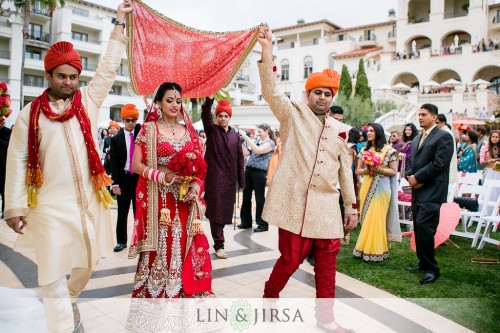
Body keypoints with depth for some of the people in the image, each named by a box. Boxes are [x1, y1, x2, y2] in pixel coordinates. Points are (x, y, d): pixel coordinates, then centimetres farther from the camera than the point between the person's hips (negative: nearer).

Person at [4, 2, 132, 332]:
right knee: (53, 273, -1)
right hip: (51, 205, -2)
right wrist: (15, 206, -5)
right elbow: (18, 162, 0)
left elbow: (109, 68, 6)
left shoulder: (88, 100, 5)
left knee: (87, 263, 18)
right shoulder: (30, 114, 0)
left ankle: (70, 300, 46)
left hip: (89, 201, 3)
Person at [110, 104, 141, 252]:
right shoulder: (116, 139, 1)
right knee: (122, 212, 9)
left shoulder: (142, 133, 6)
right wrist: (115, 183, -8)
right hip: (123, 178, 0)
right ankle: (121, 241, 20)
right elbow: (114, 163, -2)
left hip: (139, 177, 0)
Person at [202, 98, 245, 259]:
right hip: (214, 178, -3)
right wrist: (209, 99, -32)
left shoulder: (235, 135, 10)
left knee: (225, 210, 9)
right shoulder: (211, 130, 2)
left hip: (230, 179, 4)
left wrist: (241, 180, 6)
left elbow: (240, 158, 9)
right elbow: (205, 115, -16)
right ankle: (219, 245, 6)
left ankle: (218, 239, 26)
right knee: (216, 210, -2)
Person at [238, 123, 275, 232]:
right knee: (246, 196, 10)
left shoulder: (270, 143, -7)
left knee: (259, 198, -1)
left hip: (259, 172, -7)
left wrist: (246, 137, -20)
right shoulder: (257, 140, 16)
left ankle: (263, 224, 10)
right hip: (249, 169, 7)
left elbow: (257, 150, -22)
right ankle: (246, 221, 23)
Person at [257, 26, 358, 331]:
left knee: (327, 262, 10)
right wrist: (267, 49, -22)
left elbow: (345, 170, 16)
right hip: (295, 201, -4)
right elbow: (271, 91, -13)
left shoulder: (340, 130, 14)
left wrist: (352, 206, 14)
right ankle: (269, 297, 32)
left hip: (326, 205, 5)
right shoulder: (293, 114, 3)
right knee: (291, 258, 2)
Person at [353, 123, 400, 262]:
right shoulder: (364, 150, 12)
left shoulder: (388, 150, -1)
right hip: (366, 187, 5)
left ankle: (375, 251, 5)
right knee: (366, 218, 5)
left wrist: (378, 169, -14)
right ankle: (365, 249, 14)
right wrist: (366, 170, -8)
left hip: (381, 187, -4)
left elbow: (394, 171, -2)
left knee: (376, 218, -5)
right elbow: (358, 170, 12)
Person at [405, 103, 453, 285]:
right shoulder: (416, 139, 19)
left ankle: (432, 268, -1)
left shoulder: (443, 137, -6)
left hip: (432, 191, -8)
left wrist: (417, 177, -13)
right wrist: (410, 176, -2)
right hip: (417, 190, 8)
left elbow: (439, 163, -15)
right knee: (419, 227, 10)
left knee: (423, 226, -14)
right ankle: (423, 262, 23)